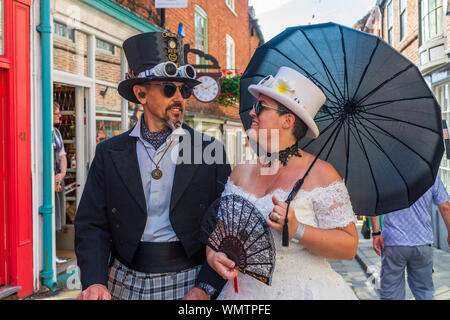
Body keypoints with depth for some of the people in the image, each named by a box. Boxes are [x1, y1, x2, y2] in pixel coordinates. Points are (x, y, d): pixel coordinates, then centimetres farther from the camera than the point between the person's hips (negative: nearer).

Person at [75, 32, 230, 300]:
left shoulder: (210, 150, -4)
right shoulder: (110, 153, 0)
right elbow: (92, 224, -1)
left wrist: (206, 287, -13)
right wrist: (95, 281, -16)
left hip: (189, 284, -1)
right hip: (126, 283, 2)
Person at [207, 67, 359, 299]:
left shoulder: (319, 173, -12)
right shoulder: (242, 171, 3)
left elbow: (349, 246, -14)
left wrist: (297, 231, -26)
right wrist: (212, 254, -13)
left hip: (303, 291, -4)